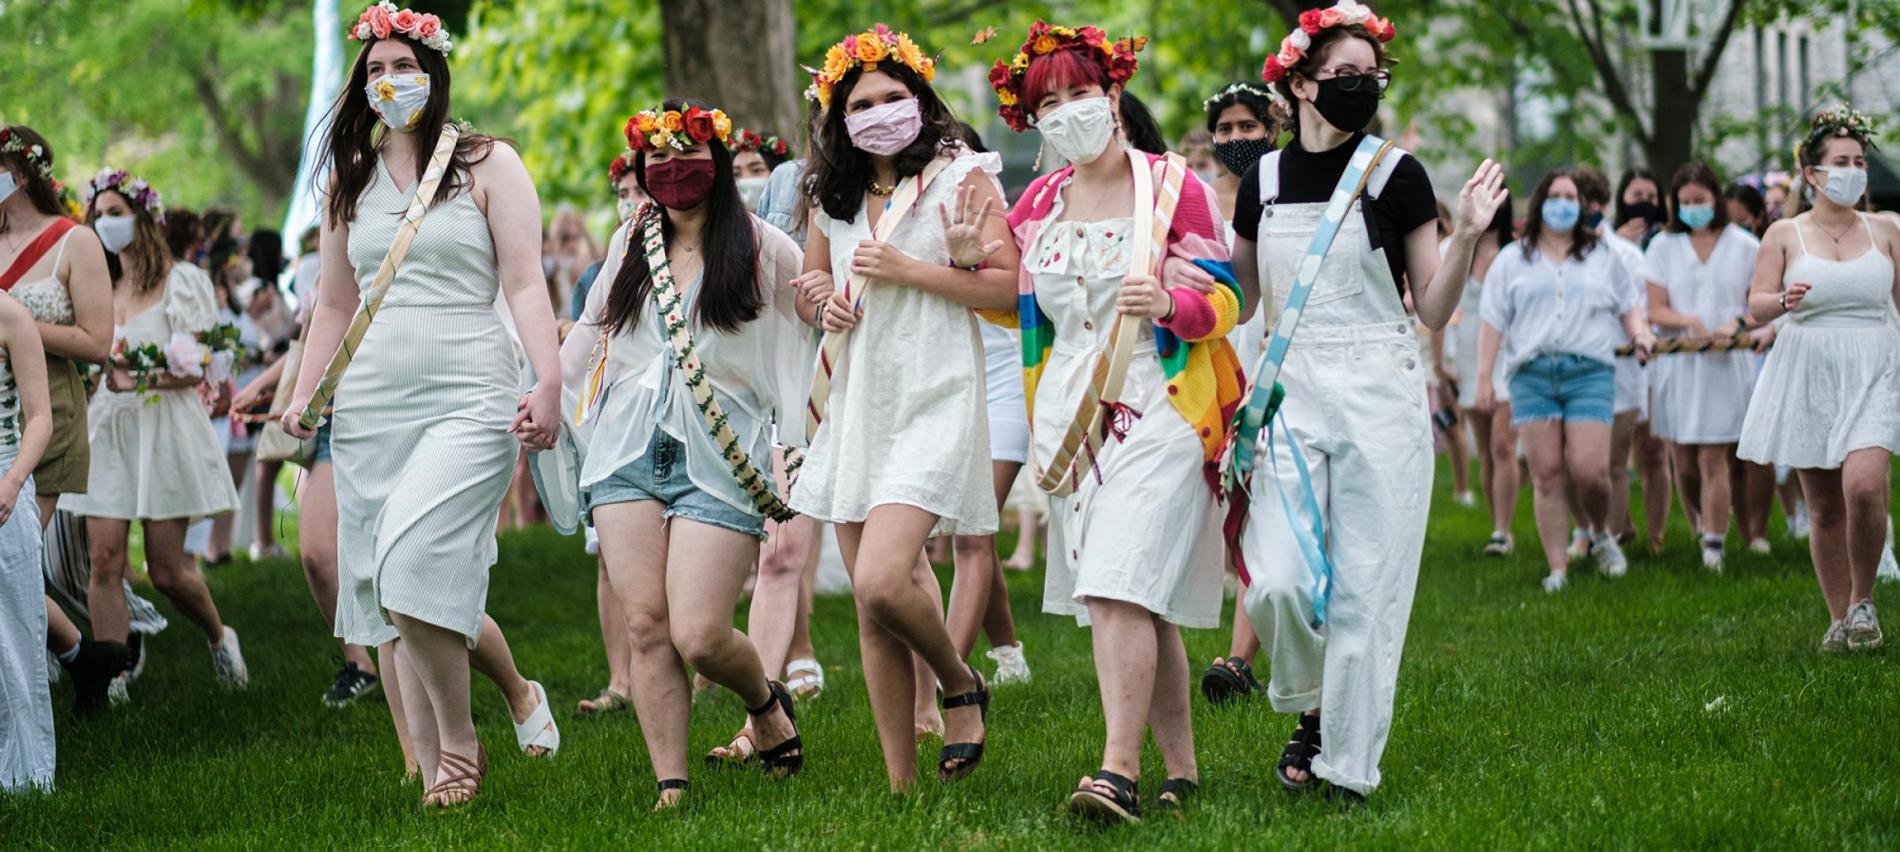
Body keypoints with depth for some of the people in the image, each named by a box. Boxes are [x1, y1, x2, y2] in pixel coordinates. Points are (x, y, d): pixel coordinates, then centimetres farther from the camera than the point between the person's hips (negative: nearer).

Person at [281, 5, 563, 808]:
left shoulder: (487, 165, 3)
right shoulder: (350, 179, 16)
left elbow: (525, 285, -4)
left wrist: (548, 382, -16)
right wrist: (303, 392, 9)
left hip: (468, 401, -5)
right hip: (370, 409, 5)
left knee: (413, 570, -21)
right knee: (383, 593, 1)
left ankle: (460, 743, -3)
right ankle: (434, 770, 7)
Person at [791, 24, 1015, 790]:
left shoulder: (962, 176, -3)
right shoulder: (833, 196, 13)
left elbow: (1009, 287, -9)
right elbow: (812, 277, 28)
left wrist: (907, 270, -14)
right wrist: (828, 299, 5)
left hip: (932, 402, -6)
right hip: (857, 404, 6)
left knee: (883, 581, -22)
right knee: (870, 610, 5)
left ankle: (962, 687, 7)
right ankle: (900, 784, 12)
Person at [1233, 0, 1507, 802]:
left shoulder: (1396, 175, -1)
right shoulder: (1263, 180, 8)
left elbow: (1434, 309, 0)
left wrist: (1466, 234, -16)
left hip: (1379, 401, -2)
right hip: (1290, 395, 2)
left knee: (1364, 590, -3)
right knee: (1279, 581, -10)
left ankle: (1348, 767, 8)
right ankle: (1309, 707, 19)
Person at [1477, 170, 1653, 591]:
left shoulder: (1602, 256, 17)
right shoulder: (1513, 261, 15)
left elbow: (1629, 304, 20)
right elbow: (1494, 321, 11)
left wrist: (1641, 334, -2)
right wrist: (1484, 377, 5)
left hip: (1590, 371, 0)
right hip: (1532, 374, 1)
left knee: (1589, 470, -13)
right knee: (1547, 475, -5)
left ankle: (1601, 533, 18)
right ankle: (1557, 569, -2)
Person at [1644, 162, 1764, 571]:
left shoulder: (1745, 246, 4)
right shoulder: (1663, 246, 8)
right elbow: (1655, 309, 1)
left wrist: (1737, 323, -15)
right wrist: (1687, 322, -19)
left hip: (1725, 364, -2)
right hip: (1676, 364, 2)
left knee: (1713, 461, -9)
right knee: (1683, 464, 4)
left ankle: (1714, 549, -9)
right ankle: (1700, 533, 23)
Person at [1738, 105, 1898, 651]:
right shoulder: (1785, 234, 4)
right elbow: (1756, 306, -3)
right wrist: (1784, 301, -24)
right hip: (1809, 375, 1)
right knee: (1824, 507, 3)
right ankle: (1839, 619, 17)